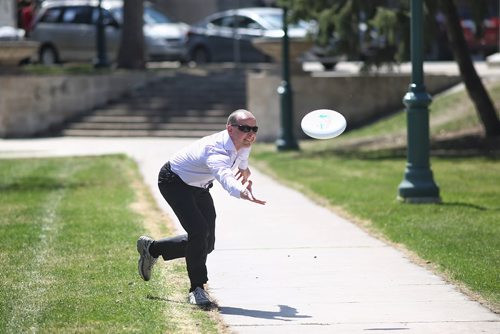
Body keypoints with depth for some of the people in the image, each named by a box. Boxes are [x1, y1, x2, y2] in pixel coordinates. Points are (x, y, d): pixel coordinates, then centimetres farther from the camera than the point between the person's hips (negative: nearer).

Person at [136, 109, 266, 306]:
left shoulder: (244, 142, -14)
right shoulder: (216, 151, -41)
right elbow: (225, 177, -64)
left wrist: (244, 168, 9)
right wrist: (243, 193, -81)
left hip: (199, 187, 9)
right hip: (174, 182, -9)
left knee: (206, 244, 7)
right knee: (198, 231, -26)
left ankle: (152, 248, 29)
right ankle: (196, 289, -11)